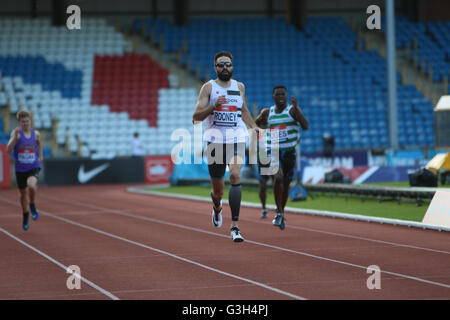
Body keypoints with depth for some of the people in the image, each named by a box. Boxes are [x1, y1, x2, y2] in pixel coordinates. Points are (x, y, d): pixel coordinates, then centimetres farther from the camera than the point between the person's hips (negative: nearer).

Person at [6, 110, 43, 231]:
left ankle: (33, 207, -3)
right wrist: (15, 136, -31)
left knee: (32, 185, -31)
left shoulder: (36, 134, 0)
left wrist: (41, 155, 21)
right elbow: (8, 149, -21)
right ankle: (25, 216, 38)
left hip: (34, 167, 0)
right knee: (23, 193, 14)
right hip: (20, 169, 1)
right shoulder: (16, 133, -9)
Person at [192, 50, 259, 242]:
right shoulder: (208, 87, 1)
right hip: (215, 139, -1)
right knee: (218, 190, 7)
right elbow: (196, 116, -6)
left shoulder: (239, 87, 12)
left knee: (235, 175, -24)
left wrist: (255, 128, 17)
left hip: (237, 139, 1)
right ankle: (217, 207, 46)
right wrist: (214, 106, -20)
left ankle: (235, 226, -24)